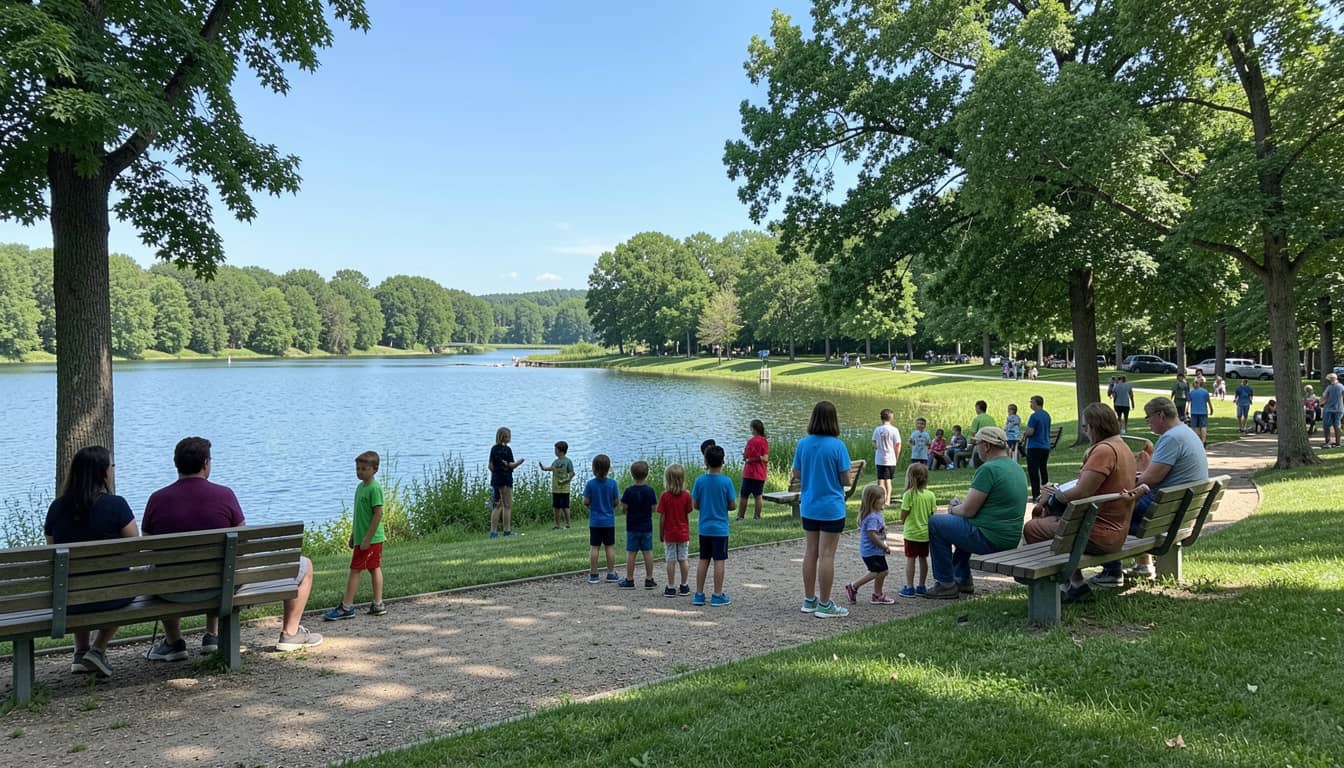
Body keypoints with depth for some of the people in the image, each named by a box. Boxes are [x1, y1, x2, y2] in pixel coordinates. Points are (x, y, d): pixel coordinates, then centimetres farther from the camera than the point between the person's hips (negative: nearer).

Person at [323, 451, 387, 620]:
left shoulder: (374, 488, -16)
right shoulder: (360, 486, 12)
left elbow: (378, 514, -20)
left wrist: (367, 538, -21)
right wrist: (353, 535, 20)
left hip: (370, 538, -9)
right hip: (362, 537, 9)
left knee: (355, 570, -4)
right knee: (374, 568, 10)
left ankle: (346, 607, 1)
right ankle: (378, 605, 14)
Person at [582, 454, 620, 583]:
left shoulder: (590, 483, -9)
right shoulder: (612, 483, -9)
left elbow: (585, 502, -8)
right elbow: (616, 502, -5)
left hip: (595, 521, 0)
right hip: (609, 520, 0)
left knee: (594, 547, 5)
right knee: (610, 547, 8)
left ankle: (593, 575, 8)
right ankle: (611, 574, 12)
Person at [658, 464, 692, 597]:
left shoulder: (664, 496, -12)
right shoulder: (686, 496, -5)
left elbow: (661, 517, -9)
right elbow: (687, 516, 1)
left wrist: (660, 534, 2)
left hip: (669, 534, -2)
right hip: (683, 533, 2)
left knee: (671, 561, 3)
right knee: (683, 560, 10)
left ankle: (671, 588, 7)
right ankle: (684, 586, 17)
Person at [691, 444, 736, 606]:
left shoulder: (700, 481, -6)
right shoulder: (726, 481, -11)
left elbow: (694, 505, -1)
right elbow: (732, 505, -6)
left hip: (704, 528, 3)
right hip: (720, 529, -3)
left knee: (703, 560, 11)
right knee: (719, 561, 3)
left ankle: (699, 595, 15)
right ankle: (717, 595, 8)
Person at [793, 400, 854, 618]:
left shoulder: (803, 444, -2)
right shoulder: (837, 446, -15)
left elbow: (796, 474, 5)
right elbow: (845, 480, -13)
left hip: (808, 507, 5)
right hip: (831, 508, -5)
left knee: (810, 552, 14)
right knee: (827, 555, 1)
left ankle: (809, 600, 23)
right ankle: (824, 605, 7)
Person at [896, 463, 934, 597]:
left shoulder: (909, 494, -15)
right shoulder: (930, 495, -2)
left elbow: (903, 514, -13)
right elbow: (933, 514, 2)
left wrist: (902, 521, 8)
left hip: (911, 532, -5)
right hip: (926, 532, 5)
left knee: (910, 560, 3)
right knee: (923, 559, 14)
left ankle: (909, 588, 6)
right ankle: (922, 587, 22)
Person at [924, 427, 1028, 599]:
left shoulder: (988, 469, -19)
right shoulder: (1015, 467, 12)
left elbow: (968, 510, -18)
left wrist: (953, 509, 4)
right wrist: (959, 505, 16)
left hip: (989, 539, -10)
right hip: (1011, 538, 10)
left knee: (935, 522, 1)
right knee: (961, 523, 32)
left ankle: (946, 584, 6)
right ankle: (963, 579, 34)